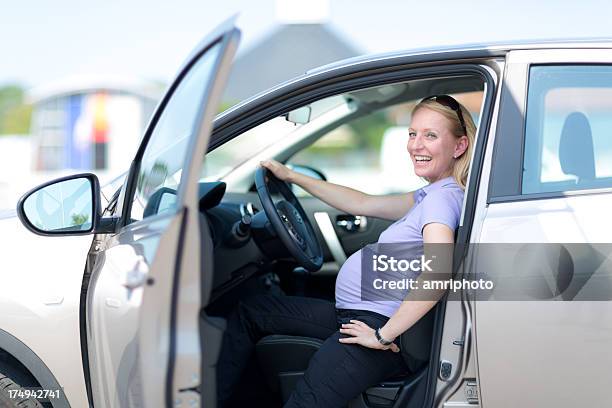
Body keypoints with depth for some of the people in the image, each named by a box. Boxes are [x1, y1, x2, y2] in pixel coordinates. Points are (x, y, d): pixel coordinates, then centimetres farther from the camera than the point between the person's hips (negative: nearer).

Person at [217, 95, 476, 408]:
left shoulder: (442, 197, -15)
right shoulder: (432, 195, 16)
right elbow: (362, 204, 24)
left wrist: (383, 335, -25)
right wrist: (292, 177, 27)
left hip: (376, 322, -11)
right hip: (353, 313, 12)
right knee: (250, 312, 18)